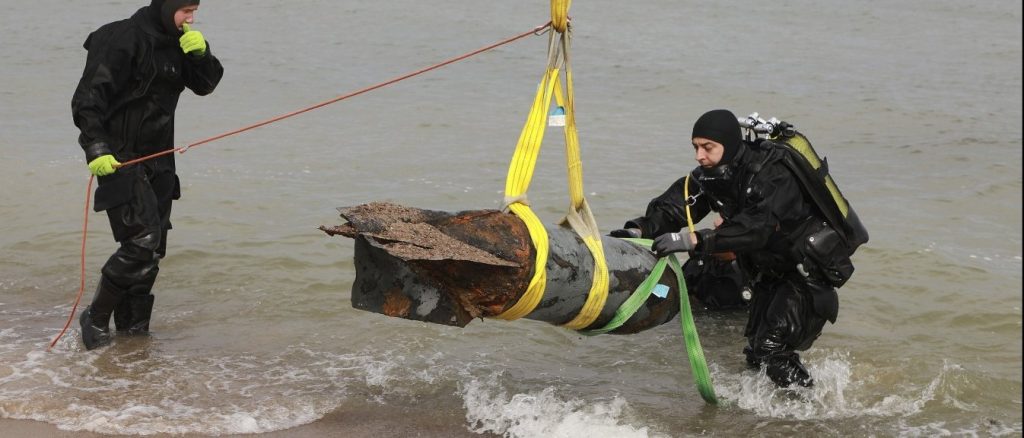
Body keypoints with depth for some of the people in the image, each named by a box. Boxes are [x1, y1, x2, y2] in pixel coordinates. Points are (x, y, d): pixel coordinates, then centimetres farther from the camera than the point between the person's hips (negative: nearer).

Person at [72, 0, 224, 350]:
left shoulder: (176, 44, 9)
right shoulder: (123, 39, -16)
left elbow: (205, 84, 12)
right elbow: (87, 99, -18)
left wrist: (201, 54, -7)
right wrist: (96, 149, -26)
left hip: (158, 160, 8)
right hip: (121, 160, -8)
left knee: (153, 248, 10)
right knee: (142, 240, -15)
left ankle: (132, 324, 20)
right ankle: (96, 317, -2)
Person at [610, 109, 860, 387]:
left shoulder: (773, 175, -30)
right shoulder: (710, 175, -6)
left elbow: (755, 228, -44)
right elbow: (672, 207, -15)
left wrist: (694, 241, -53)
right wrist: (639, 229, -35)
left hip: (810, 267, -8)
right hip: (771, 271, 8)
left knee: (772, 350, -16)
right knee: (755, 352, 10)